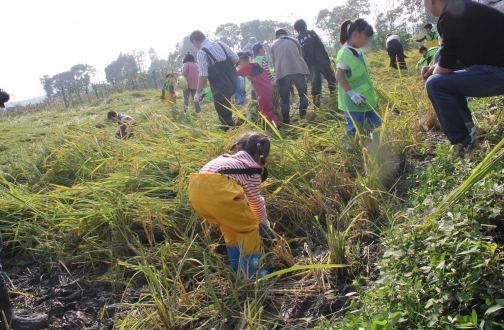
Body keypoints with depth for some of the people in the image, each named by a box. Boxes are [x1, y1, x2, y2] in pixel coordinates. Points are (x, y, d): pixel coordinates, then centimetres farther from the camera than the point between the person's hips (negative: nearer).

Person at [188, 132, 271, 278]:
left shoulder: (227, 159, 35)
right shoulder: (252, 167, 17)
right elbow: (255, 201, 25)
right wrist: (263, 221, 43)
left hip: (195, 190, 8)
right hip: (216, 191, -7)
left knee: (229, 223, 31)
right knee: (249, 227, 14)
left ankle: (236, 264, 39)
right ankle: (249, 271, 19)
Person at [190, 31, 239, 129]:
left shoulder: (202, 52, -11)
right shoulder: (221, 44, 8)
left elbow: (203, 76, -16)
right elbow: (236, 59, 9)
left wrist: (198, 93, -7)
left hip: (220, 89, -7)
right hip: (233, 84, 7)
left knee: (224, 116, 6)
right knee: (227, 112, 24)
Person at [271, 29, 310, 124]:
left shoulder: (274, 44, 23)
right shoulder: (294, 40, 24)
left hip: (282, 72, 0)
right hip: (297, 69, 0)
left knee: (285, 98, 6)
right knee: (303, 92, 17)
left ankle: (286, 120, 7)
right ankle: (303, 113, 9)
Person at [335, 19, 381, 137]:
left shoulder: (358, 51, 9)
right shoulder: (345, 54, -18)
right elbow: (339, 76, -21)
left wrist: (372, 94, 21)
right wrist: (352, 94, -25)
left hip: (366, 99, 9)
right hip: (354, 102, -9)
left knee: (375, 126, 15)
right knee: (354, 131, -3)